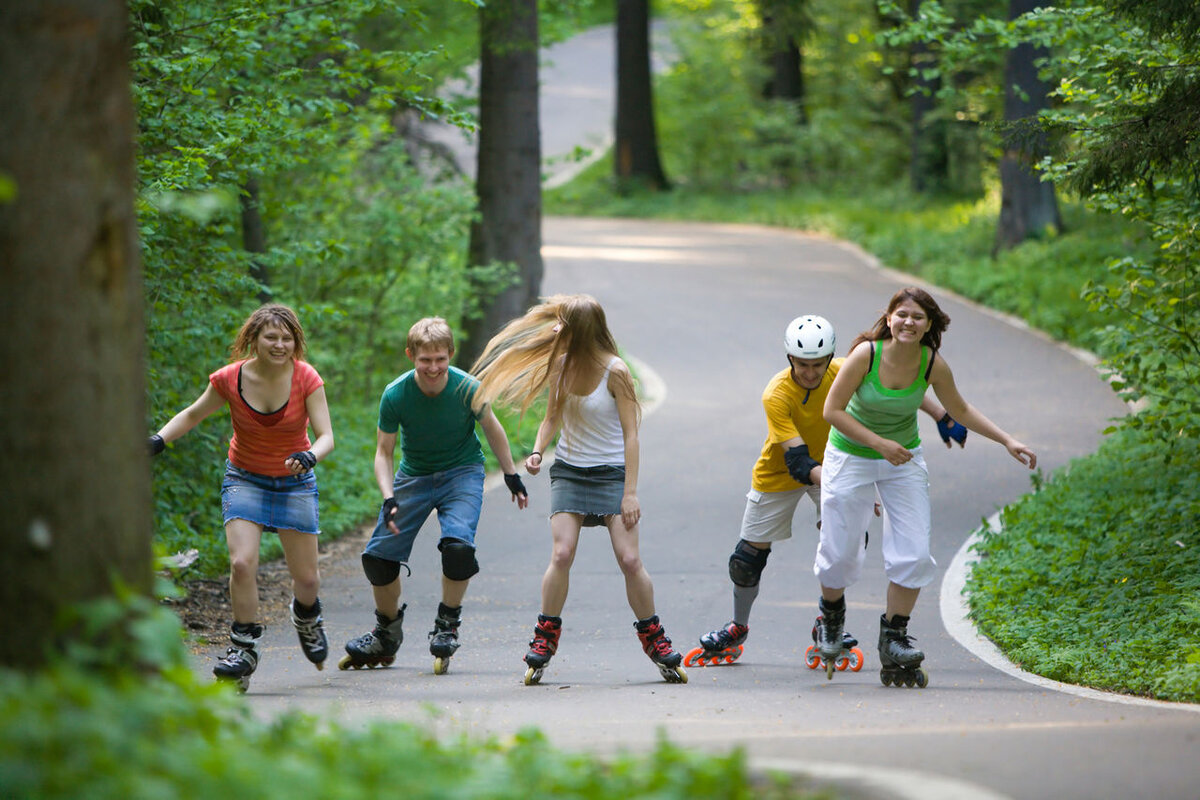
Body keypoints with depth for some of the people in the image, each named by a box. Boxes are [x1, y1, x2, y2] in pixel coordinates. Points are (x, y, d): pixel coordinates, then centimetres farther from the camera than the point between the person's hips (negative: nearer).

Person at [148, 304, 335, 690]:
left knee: (306, 577, 3)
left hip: (295, 483, 0)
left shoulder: (306, 379, -16)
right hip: (244, 480, 0)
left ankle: (306, 617, 39)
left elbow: (326, 436, -18)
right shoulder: (230, 379, -14)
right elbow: (193, 414, 3)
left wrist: (310, 456, -40)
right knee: (242, 562, -22)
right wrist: (159, 440, -12)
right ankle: (244, 648, -8)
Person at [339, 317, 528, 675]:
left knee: (458, 544, -27)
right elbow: (384, 452, -8)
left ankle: (447, 625, -5)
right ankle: (386, 636, 22)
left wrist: (511, 475, 8)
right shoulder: (395, 395, -20)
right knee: (378, 554, -3)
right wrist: (389, 499, -22)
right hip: (413, 476, 2)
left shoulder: (467, 389, -21)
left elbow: (492, 428, 0)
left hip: (462, 473, -2)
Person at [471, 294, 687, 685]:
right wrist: (537, 451, -4)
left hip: (611, 472, -4)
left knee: (629, 559, -9)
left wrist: (630, 492, -15)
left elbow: (630, 434, -11)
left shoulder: (615, 372, -14)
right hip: (568, 472, 4)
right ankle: (544, 639, -2)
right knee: (561, 554, -12)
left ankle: (654, 639, 7)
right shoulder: (561, 366, 1)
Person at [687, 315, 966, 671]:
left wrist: (941, 415, -7)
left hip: (829, 465, 2)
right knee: (750, 555, 6)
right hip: (778, 475, -2)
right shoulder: (776, 395, -33)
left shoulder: (842, 373, -23)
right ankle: (737, 628, 32)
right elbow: (798, 463, -40)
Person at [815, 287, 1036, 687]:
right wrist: (879, 443, -27)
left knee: (913, 555, -7)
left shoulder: (933, 364, -16)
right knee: (839, 553, 2)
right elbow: (832, 410, -19)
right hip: (851, 456, -2)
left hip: (904, 459, 2)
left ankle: (894, 639, 9)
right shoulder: (865, 354, -25)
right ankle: (831, 611, 35)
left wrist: (1007, 440, -5)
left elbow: (960, 409, 2)